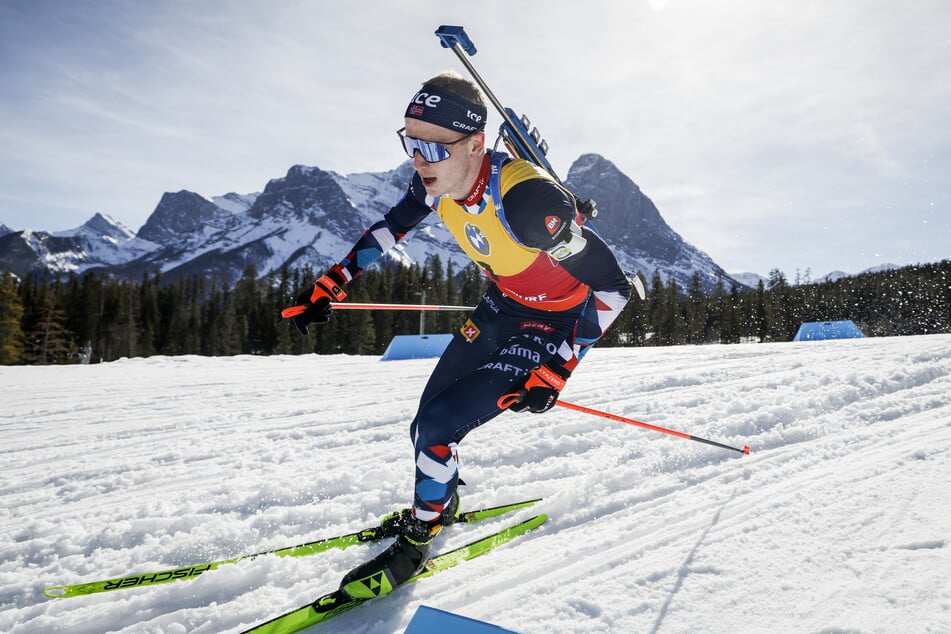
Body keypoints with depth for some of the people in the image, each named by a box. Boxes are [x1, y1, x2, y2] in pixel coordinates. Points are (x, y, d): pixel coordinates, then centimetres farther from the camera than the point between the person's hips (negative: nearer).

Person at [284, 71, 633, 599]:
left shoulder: (527, 200, -36)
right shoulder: (439, 179, -15)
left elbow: (614, 287, -27)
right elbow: (389, 229, 7)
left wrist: (556, 371, -26)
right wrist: (330, 286, 6)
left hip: (553, 327, -7)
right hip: (500, 307, 7)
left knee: (438, 427, -14)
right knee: (428, 423, 7)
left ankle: (417, 541, 12)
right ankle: (441, 505, 38)